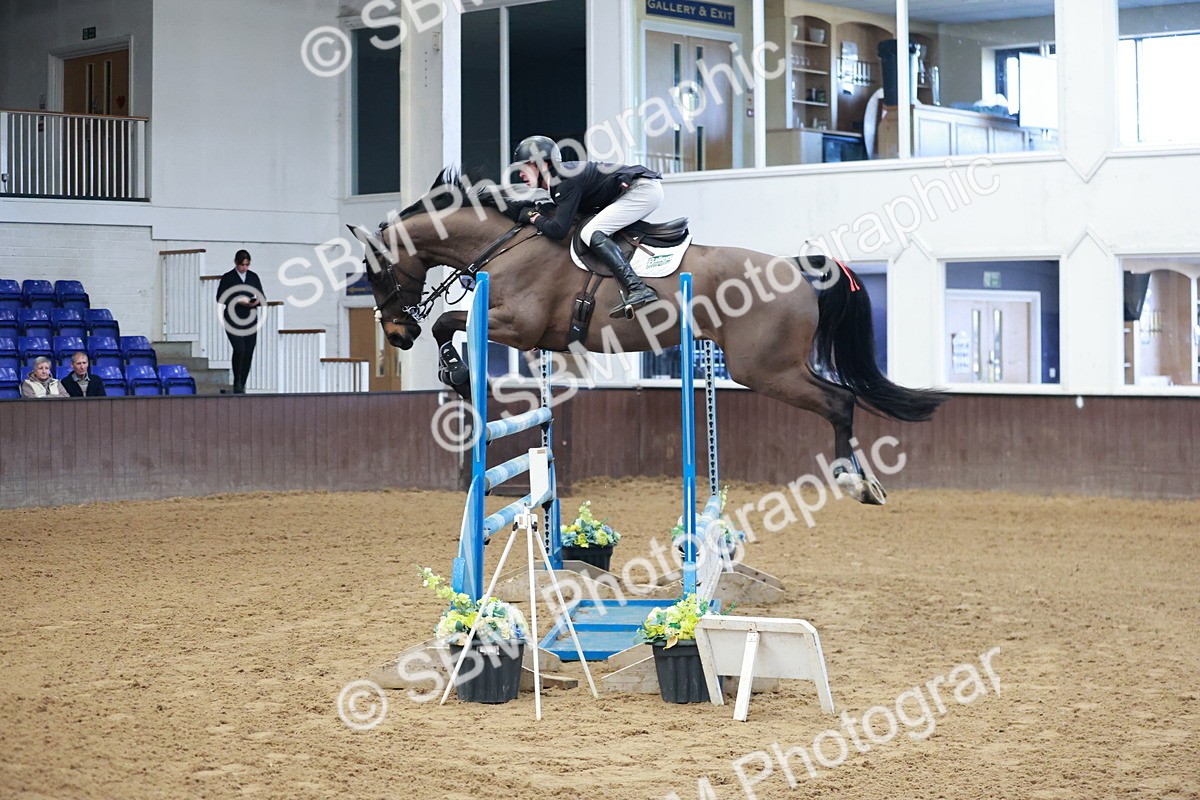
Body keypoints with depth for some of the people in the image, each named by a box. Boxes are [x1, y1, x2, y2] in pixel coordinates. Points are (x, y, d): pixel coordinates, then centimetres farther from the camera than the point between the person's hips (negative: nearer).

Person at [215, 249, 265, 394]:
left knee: (248, 353, 0)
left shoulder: (253, 277, 12)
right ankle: (237, 383, -6)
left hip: (250, 320, 4)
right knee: (239, 349, -18)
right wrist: (238, 301, -16)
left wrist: (258, 301, -10)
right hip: (233, 320, -4)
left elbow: (262, 296, 14)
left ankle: (242, 385, 10)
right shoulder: (228, 278, 1)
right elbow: (220, 298, -3)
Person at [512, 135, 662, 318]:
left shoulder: (566, 180, -18)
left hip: (643, 190, -11)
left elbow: (558, 230, -22)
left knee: (591, 234, -21)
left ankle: (638, 290, -34)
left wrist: (534, 217, -6)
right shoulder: (560, 177, 12)